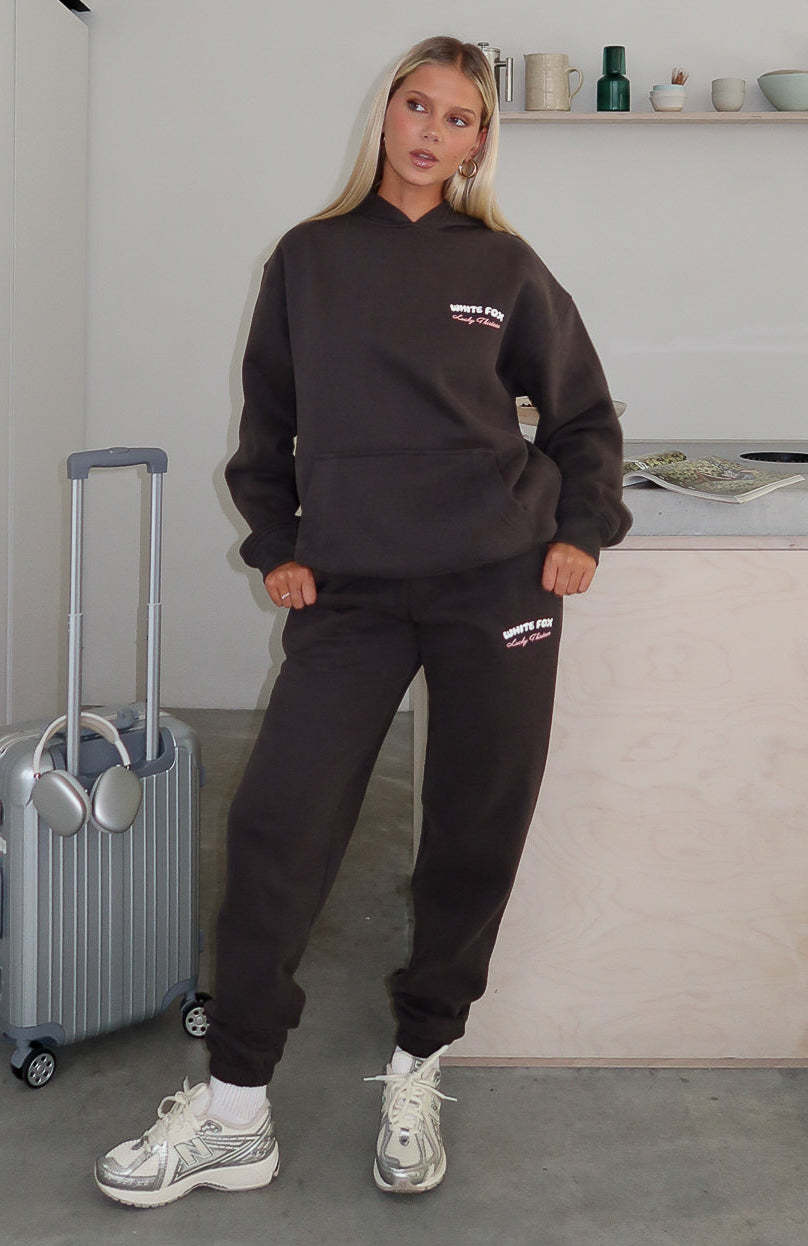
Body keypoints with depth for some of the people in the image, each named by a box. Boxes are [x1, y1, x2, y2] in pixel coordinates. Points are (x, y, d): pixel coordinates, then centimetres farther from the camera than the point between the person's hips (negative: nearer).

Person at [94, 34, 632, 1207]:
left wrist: (582, 533, 1)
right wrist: (277, 544, 5)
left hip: (499, 583, 0)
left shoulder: (505, 265, 6)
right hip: (349, 591, 0)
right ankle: (235, 1109, 3)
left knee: (476, 833, 4)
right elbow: (267, 420, 14)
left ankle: (417, 1073, 23)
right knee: (276, 826, -8)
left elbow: (583, 415, 14)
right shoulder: (310, 257, 8)